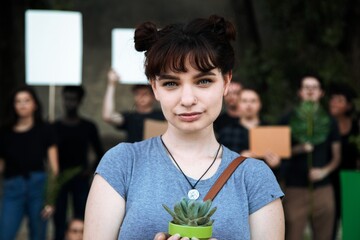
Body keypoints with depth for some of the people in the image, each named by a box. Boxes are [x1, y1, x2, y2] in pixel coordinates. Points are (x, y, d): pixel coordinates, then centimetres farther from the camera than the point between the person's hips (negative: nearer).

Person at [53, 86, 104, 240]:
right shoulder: (54, 127, 6)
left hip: (81, 180, 0)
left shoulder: (88, 127, 6)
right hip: (59, 181, 0)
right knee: (59, 223, 1)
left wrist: (92, 167, -9)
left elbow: (100, 154, 10)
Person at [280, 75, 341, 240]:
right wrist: (298, 149, -12)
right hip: (295, 187, -2)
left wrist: (325, 171, -8)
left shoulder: (329, 121, 11)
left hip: (322, 188, 2)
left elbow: (336, 156, 11)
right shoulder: (288, 120, 6)